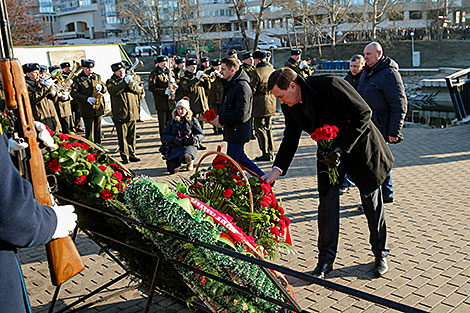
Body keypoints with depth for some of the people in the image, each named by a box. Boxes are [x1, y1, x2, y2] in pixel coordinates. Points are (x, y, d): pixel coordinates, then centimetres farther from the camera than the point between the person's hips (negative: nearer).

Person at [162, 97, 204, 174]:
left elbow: (201, 134, 7)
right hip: (175, 147, 2)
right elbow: (165, 135, 8)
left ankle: (190, 161, 2)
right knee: (172, 169, -22)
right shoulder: (172, 120, 12)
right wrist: (173, 139, -13)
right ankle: (178, 162, 17)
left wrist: (196, 138, -17)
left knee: (185, 158, -39)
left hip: (189, 145, -2)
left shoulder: (193, 120, 8)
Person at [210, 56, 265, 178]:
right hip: (232, 130, 10)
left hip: (238, 131, -10)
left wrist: (221, 120, -17)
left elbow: (241, 113, -24)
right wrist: (218, 115, 4)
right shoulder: (230, 85, 14)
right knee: (241, 159, 15)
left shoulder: (242, 86, -18)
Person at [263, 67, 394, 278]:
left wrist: (341, 149, -27)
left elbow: (363, 113, -23)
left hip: (358, 146, -4)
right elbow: (290, 139, -1)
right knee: (327, 202, 2)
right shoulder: (289, 106, -10)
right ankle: (326, 260, 15)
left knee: (372, 201, 8)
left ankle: (380, 254, 27)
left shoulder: (330, 86, -29)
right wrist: (276, 170, -14)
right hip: (329, 152, 5)